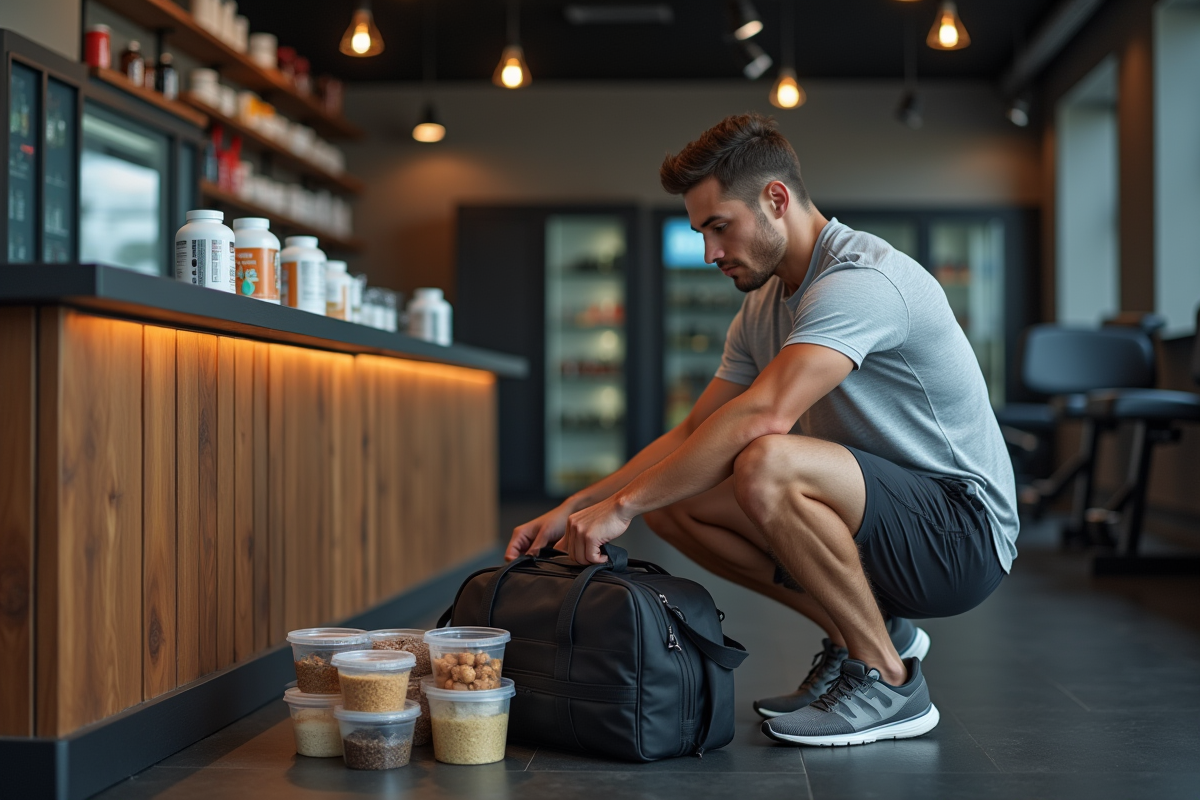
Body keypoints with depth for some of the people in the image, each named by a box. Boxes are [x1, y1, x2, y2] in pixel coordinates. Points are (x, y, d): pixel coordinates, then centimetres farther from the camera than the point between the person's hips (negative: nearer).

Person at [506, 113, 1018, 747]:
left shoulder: (860, 278, -21)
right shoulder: (763, 308, 10)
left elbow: (763, 415, -33)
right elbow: (693, 432, 12)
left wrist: (621, 505, -29)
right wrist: (574, 509, 1)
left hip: (964, 533, -9)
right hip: (881, 518, 9)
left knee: (767, 465, -34)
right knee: (671, 499, -3)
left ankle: (888, 681, -14)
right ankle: (864, 633, 7)